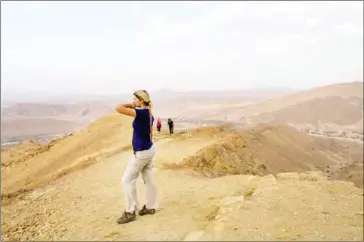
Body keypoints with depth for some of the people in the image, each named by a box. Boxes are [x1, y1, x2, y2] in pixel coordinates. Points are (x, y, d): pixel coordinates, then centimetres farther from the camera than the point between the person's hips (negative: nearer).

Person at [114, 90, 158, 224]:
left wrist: (130, 105, -10)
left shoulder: (141, 113, -23)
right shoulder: (149, 114, 6)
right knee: (148, 179, 18)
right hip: (149, 149, 10)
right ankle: (150, 207, 30)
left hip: (141, 153, -9)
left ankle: (130, 212, 11)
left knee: (127, 181, 2)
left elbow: (118, 108, -29)